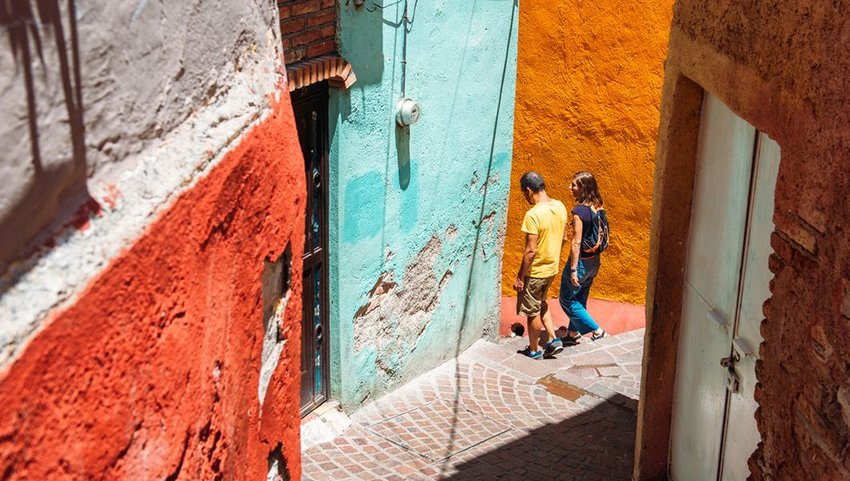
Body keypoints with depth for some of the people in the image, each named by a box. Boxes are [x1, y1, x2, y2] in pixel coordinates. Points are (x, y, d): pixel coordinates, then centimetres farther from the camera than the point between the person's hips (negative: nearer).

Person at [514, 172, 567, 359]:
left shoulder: (533, 214, -26)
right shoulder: (560, 207, -2)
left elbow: (530, 251, -25)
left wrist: (520, 277, -16)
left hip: (535, 271, -8)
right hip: (552, 268, 8)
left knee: (532, 312, 10)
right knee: (541, 302, 28)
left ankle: (533, 351, 23)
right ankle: (553, 339, 23)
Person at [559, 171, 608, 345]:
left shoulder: (579, 210, -23)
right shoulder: (598, 208, 1)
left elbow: (576, 243, -22)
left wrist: (573, 269, -18)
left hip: (581, 261, -8)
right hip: (594, 261, 8)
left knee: (567, 300, 8)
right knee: (579, 299, 21)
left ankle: (597, 330, 8)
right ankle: (573, 333, 33)